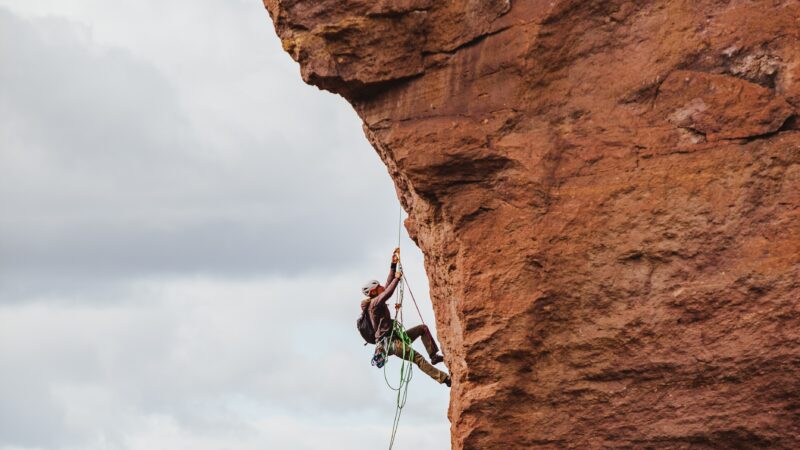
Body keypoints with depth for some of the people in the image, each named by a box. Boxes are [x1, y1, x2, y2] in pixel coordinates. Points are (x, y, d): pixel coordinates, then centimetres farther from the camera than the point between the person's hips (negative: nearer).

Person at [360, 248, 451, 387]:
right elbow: (388, 292, -29)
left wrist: (393, 265, 15)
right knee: (417, 358, -22)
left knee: (423, 328, 12)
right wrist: (397, 278, -18)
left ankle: (434, 355, 3)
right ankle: (443, 378, -29)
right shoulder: (375, 303, -12)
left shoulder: (377, 302, 16)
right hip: (389, 343, -11)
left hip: (394, 338, 11)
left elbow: (388, 284, 19)